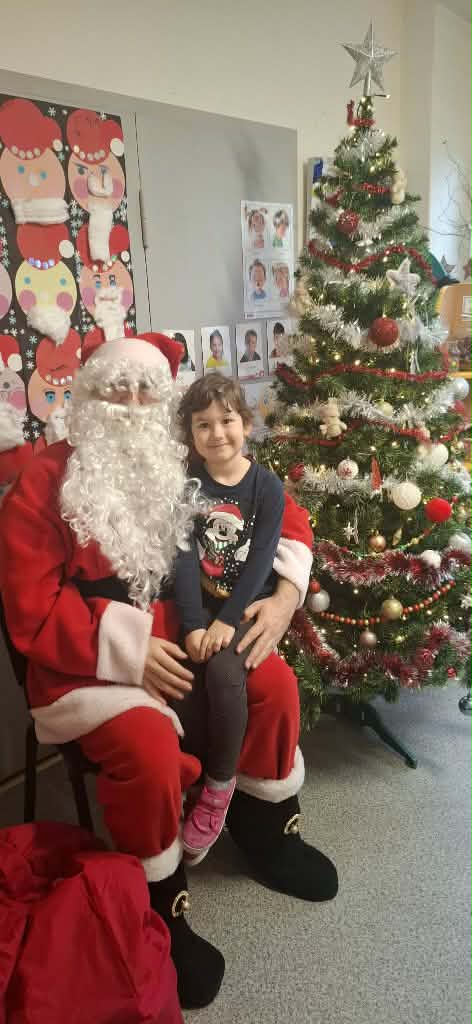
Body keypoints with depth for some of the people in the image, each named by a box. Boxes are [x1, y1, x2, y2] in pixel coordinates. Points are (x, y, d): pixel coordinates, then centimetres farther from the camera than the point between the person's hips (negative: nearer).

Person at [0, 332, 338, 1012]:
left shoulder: (182, 467, 2)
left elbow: (283, 516, 8)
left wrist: (284, 596, -8)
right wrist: (129, 650, -21)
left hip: (178, 641, 5)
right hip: (88, 663, -4)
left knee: (275, 685, -10)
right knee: (150, 747, -28)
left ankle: (264, 828, 18)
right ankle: (159, 913, 1)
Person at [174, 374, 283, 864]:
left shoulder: (267, 486, -3)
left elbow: (260, 561, -9)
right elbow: (184, 556, -7)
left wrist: (227, 621, -20)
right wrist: (193, 623, -18)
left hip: (247, 605, -1)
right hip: (198, 604, 2)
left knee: (224, 672, -28)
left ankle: (219, 786, -6)